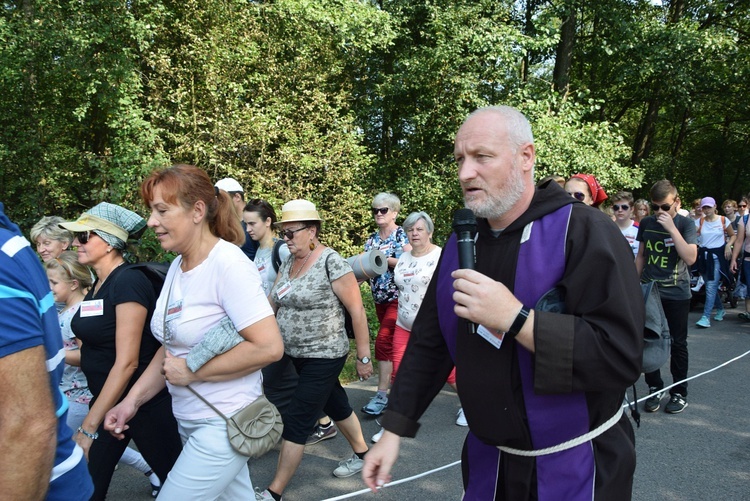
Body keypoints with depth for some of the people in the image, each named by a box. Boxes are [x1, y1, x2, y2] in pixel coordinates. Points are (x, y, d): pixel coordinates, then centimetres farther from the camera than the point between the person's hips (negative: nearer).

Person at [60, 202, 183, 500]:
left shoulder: (129, 281, -21)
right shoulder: (97, 285, 6)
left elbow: (127, 362, -24)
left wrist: (89, 426, -21)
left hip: (145, 404, -8)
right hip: (106, 402, 8)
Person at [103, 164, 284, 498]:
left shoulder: (228, 264, -19)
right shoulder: (177, 266, 5)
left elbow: (269, 347, -25)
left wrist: (192, 371, -17)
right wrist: (133, 400, 5)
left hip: (225, 423, -7)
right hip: (188, 419, 7)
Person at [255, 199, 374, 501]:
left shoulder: (331, 262, -17)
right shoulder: (288, 263, 5)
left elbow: (357, 311, -15)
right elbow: (271, 304, 5)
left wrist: (363, 357, -13)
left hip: (324, 357, -7)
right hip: (295, 354, 7)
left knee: (297, 422, -2)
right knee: (336, 406, 21)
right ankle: (362, 454, 42)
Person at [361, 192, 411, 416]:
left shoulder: (402, 235, -6)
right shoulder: (371, 240, 13)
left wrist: (387, 259, -22)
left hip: (398, 298, -7)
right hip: (380, 299, 7)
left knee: (384, 341, -14)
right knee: (394, 343, 13)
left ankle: (382, 395, -8)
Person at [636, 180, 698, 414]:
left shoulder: (685, 224, -6)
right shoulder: (646, 223, 4)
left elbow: (691, 258, -18)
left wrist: (671, 228, -22)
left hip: (677, 294, -3)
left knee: (678, 343, 7)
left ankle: (679, 393, 21)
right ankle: (654, 389, 21)